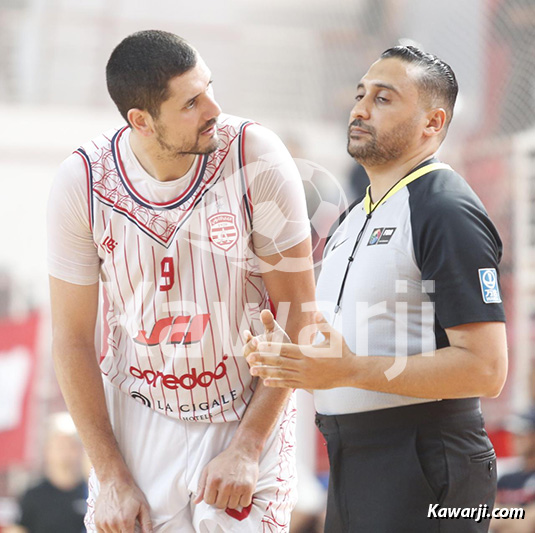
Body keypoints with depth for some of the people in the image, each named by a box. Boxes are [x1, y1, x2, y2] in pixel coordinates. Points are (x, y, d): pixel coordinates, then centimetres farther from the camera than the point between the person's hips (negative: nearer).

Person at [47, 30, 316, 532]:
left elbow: (296, 312, -10)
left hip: (249, 417, -1)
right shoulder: (82, 181, -11)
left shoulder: (255, 157, -15)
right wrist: (111, 477, -7)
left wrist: (245, 449, -13)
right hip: (135, 420, 1)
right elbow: (72, 340, -4)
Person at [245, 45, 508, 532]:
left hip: (424, 476, -9)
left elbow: (485, 369, -20)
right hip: (351, 468, 9)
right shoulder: (356, 218, 18)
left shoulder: (447, 210, -12)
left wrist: (350, 370, -23)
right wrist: (287, 356, 4)